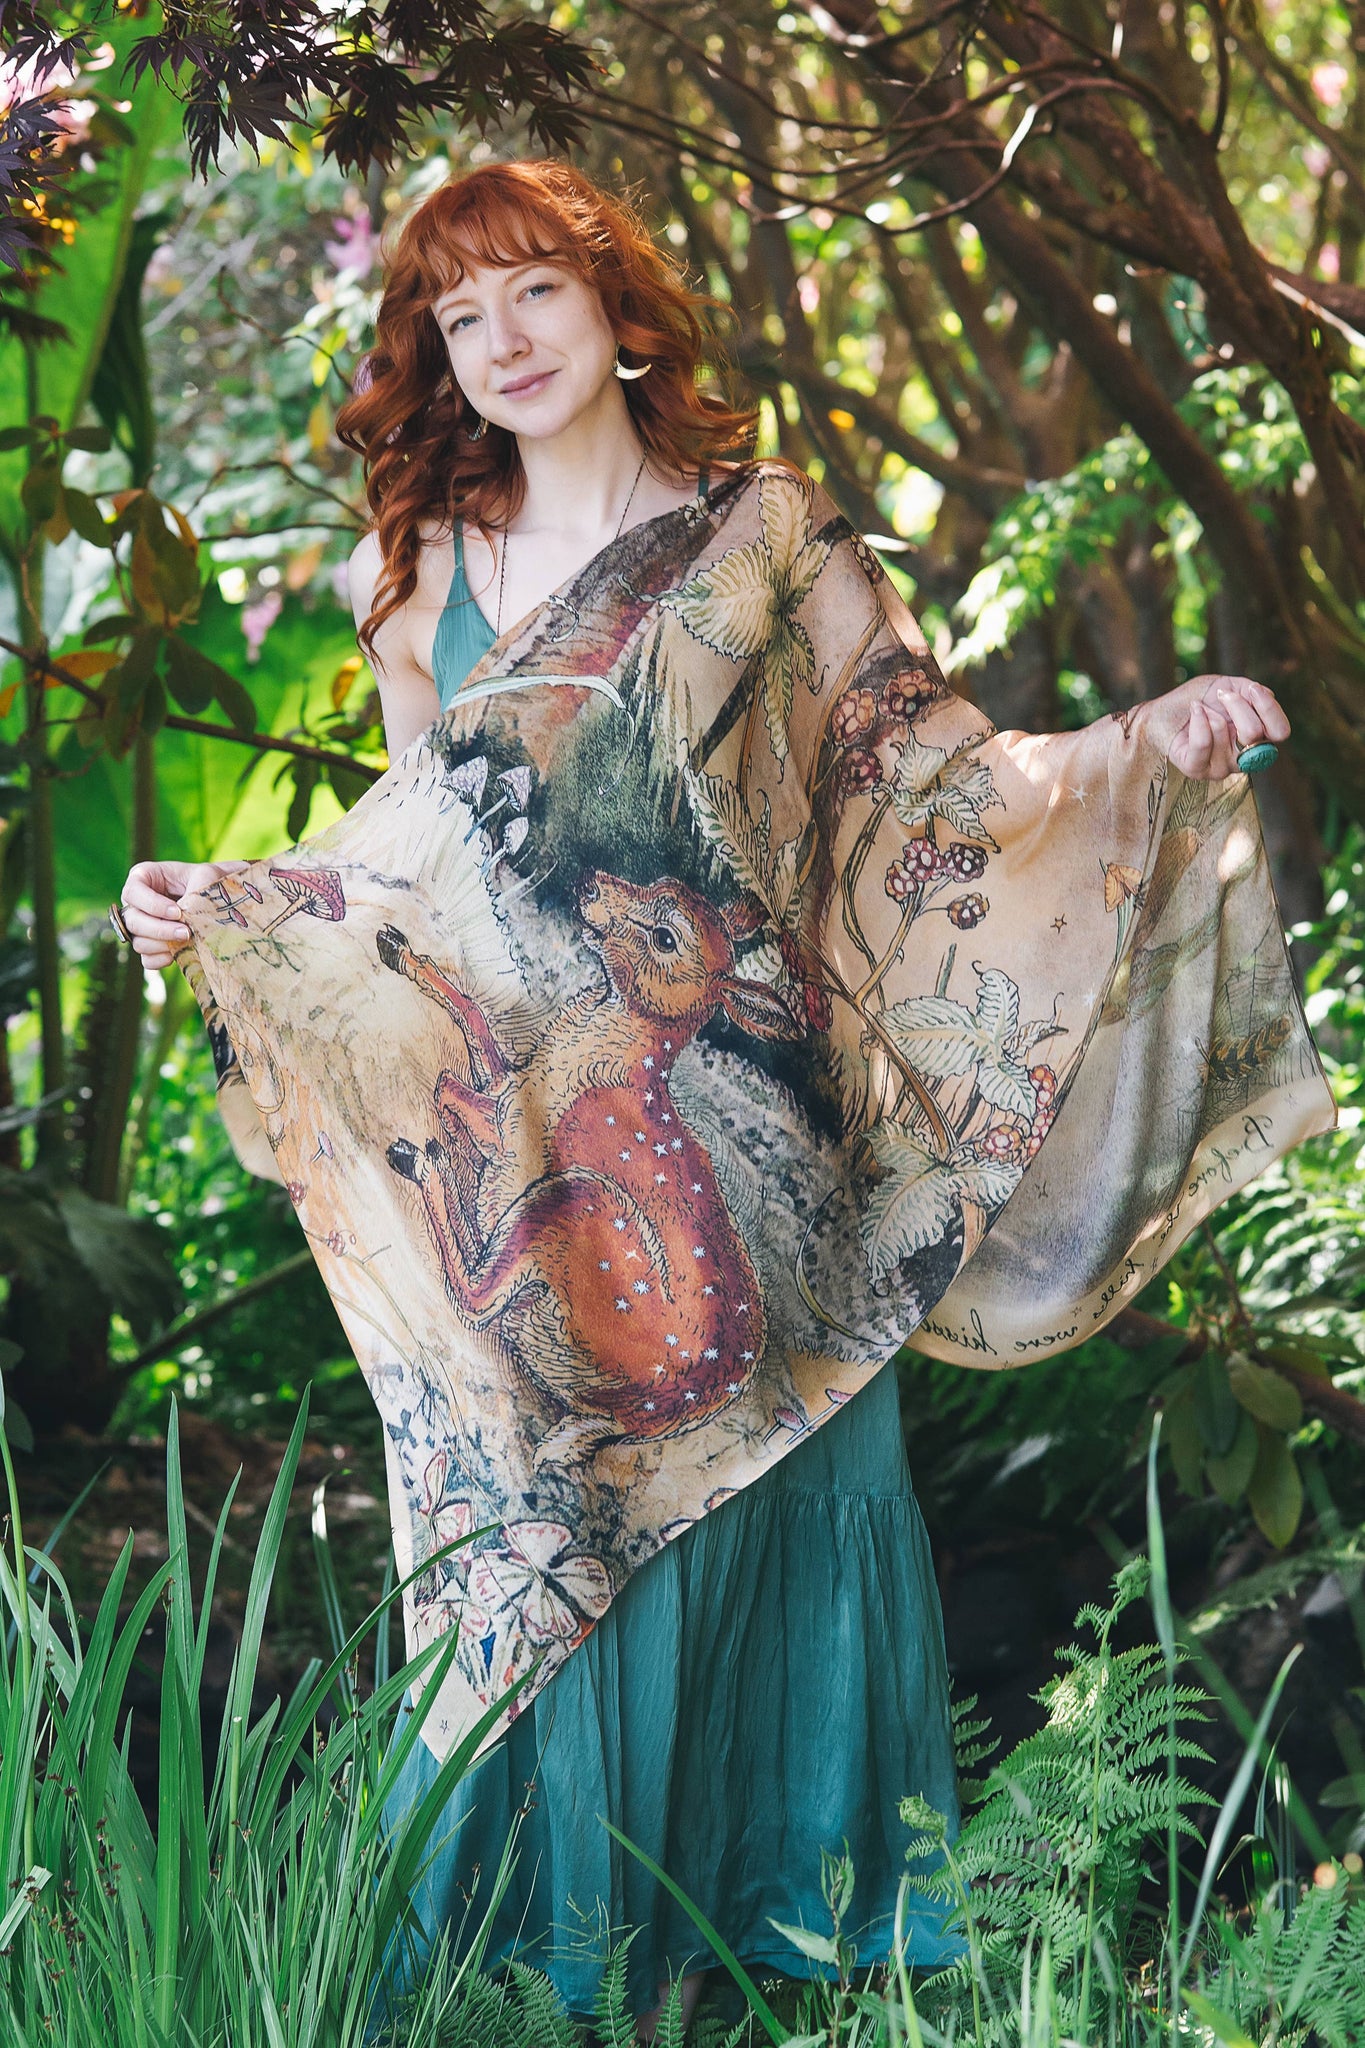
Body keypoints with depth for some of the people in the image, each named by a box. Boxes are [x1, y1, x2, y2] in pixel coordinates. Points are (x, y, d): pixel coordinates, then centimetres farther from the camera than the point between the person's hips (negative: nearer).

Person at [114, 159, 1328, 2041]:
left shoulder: (765, 538, 1)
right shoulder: (433, 581, 9)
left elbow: (932, 775, -2)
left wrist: (1141, 750, -16)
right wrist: (228, 907, 9)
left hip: (731, 1130, -2)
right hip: (519, 1148, 2)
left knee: (747, 1512, 2)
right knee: (541, 1538, 4)